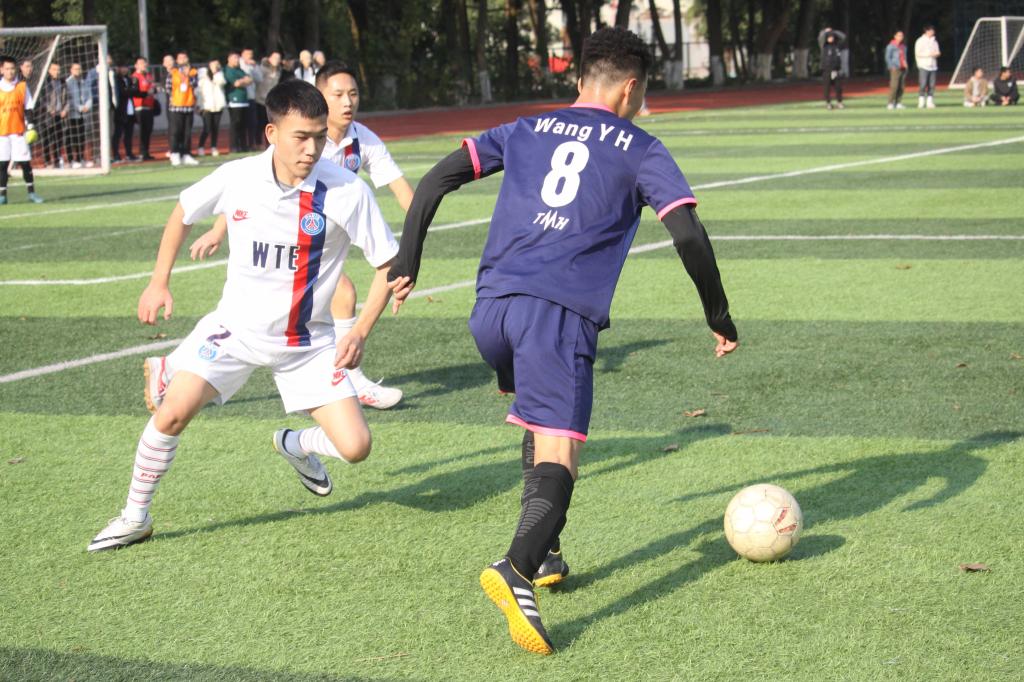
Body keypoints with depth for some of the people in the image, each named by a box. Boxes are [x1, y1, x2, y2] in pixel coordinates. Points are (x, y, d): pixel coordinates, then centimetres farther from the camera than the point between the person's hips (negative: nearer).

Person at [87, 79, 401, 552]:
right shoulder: (236, 178, -13)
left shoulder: (346, 191, -19)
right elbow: (183, 211, 10)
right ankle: (135, 517, 4)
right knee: (173, 411, -18)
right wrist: (159, 282, 6)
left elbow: (389, 262, -9)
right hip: (235, 327, 0)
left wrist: (360, 332, -19)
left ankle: (295, 445, 26)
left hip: (307, 343, 0)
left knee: (354, 447, -10)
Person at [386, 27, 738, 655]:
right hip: (560, 314, -5)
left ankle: (544, 554, 26)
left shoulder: (525, 132, 22)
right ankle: (516, 569, -36)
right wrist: (718, 316, 14)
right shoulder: (641, 150, 12)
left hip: (492, 308, 5)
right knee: (558, 454, -12)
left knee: (542, 421, 29)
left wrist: (406, 264, 17)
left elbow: (437, 179, 13)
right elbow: (689, 235, 3)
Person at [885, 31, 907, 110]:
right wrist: (892, 67, -13)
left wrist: (905, 65, 11)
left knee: (901, 87, 3)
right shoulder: (891, 46, -3)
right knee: (894, 86, -13)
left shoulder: (903, 46, 18)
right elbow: (888, 57, -6)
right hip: (895, 69, -7)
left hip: (903, 69, 7)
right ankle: (890, 103, -13)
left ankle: (898, 103, 6)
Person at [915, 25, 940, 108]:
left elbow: (936, 52, 22)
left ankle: (930, 102, 2)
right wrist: (929, 54, -16)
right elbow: (918, 53, -9)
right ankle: (921, 102, -7)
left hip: (933, 66, 6)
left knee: (932, 85, 0)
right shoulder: (920, 41, -2)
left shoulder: (934, 41, 17)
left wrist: (937, 54, -3)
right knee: (922, 85, -10)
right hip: (923, 66, -6)